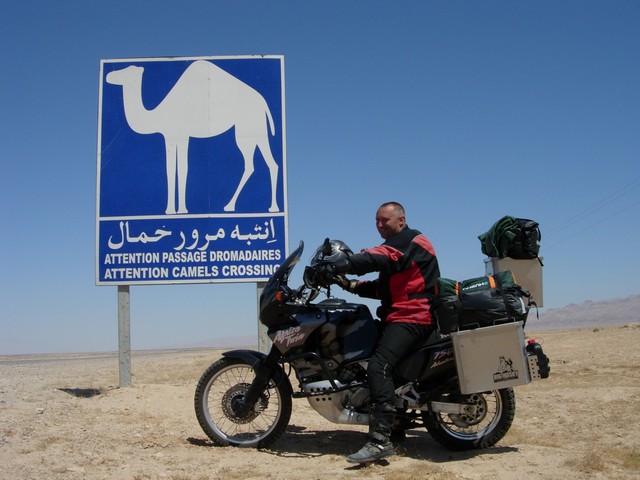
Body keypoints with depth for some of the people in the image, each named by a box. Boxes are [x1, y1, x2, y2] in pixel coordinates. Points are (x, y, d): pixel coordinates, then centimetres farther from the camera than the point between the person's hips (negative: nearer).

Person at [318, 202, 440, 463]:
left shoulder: (410, 240, -8)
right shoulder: (395, 246, 24)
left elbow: (375, 259, -26)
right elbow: (383, 287, 18)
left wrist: (335, 267, -29)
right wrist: (352, 285, 3)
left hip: (412, 317, -11)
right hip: (400, 316, 11)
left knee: (378, 367, -26)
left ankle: (380, 440, -32)